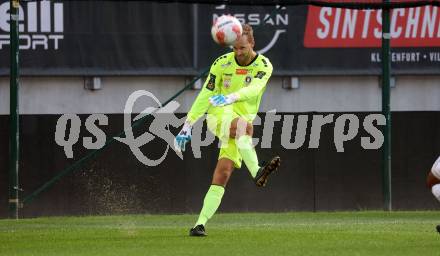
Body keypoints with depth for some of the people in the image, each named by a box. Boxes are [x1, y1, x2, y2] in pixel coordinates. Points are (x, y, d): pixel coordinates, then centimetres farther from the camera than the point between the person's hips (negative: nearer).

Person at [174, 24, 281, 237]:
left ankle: (200, 224, -13)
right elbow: (205, 96, 1)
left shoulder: (263, 65, -3)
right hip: (219, 115, -1)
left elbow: (254, 89, -24)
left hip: (242, 124, 1)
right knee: (244, 125, -37)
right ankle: (257, 173, -55)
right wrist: (187, 125, -4)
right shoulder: (222, 63, -2)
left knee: (222, 175, -12)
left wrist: (230, 98, -43)